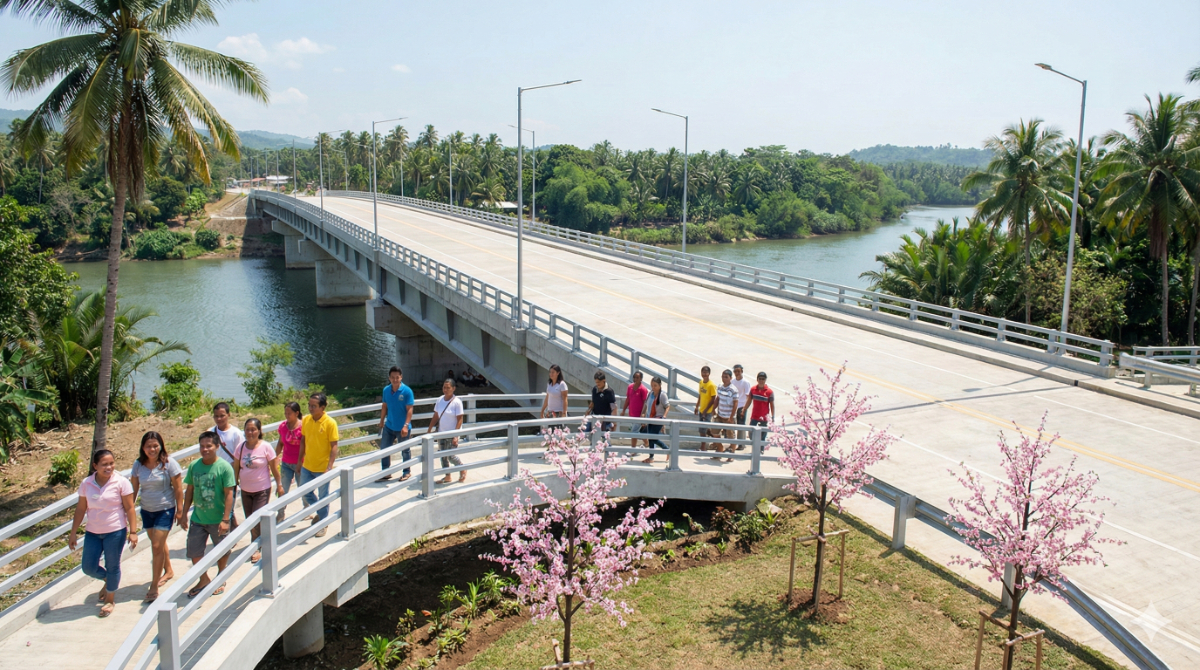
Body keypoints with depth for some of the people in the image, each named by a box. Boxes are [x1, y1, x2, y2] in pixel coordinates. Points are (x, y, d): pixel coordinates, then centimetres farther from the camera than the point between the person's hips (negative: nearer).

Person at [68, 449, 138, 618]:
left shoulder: (121, 482, -12)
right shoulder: (86, 484, -2)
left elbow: (129, 508, -9)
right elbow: (80, 509, 6)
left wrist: (133, 532, -11)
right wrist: (73, 533, 8)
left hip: (115, 532, -4)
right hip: (92, 532, 4)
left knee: (112, 567, 7)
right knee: (88, 568, 7)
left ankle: (110, 600, 28)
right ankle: (108, 580, 40)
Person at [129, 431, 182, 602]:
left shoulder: (169, 463, -15)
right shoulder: (138, 464, -2)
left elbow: (178, 488, -11)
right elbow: (133, 488, 6)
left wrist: (180, 511, -10)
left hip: (165, 510, -5)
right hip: (146, 511, 5)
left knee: (157, 546, -8)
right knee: (158, 543, 20)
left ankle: (154, 588, 0)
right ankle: (168, 571, 43)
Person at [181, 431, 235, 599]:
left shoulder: (224, 467, -15)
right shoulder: (194, 466, -2)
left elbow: (229, 494, -15)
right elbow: (189, 490, 7)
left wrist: (225, 519, -18)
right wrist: (184, 514, 7)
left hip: (218, 520, -4)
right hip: (197, 519, 4)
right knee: (194, 552, 8)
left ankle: (220, 578, 40)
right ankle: (204, 580, 31)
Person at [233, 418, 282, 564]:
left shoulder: (265, 446, -13)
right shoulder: (241, 447, -3)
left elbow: (274, 467, -6)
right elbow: (236, 467, 5)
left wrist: (279, 485, -1)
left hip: (262, 490, -4)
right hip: (245, 490, 4)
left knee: (257, 520, -6)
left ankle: (257, 549, 11)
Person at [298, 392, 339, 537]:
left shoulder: (330, 423, -18)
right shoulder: (306, 420, -3)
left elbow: (334, 446, -16)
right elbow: (303, 440, 9)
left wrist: (329, 467, -21)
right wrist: (300, 460, 11)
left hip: (322, 468, -5)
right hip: (307, 466, 5)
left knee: (323, 496, 9)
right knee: (305, 492, 16)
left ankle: (323, 523, 28)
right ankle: (320, 512, 41)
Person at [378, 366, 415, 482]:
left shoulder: (407, 391, -16)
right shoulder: (386, 390, -1)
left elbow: (409, 409, -16)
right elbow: (384, 406, 10)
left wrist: (406, 425, -23)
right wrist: (381, 421, 13)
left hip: (402, 428, -5)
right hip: (389, 426, 5)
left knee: (405, 451, 11)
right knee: (384, 448, 10)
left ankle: (407, 472, 28)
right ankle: (385, 472, 25)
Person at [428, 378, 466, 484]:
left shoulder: (457, 402, -15)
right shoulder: (440, 400, 0)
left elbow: (460, 420, -14)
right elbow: (435, 417, 8)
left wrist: (455, 436, -20)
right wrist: (429, 431, 7)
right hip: (441, 433, 6)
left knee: (451, 456, -5)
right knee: (443, 455, 9)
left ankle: (462, 469, 22)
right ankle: (447, 477, 23)